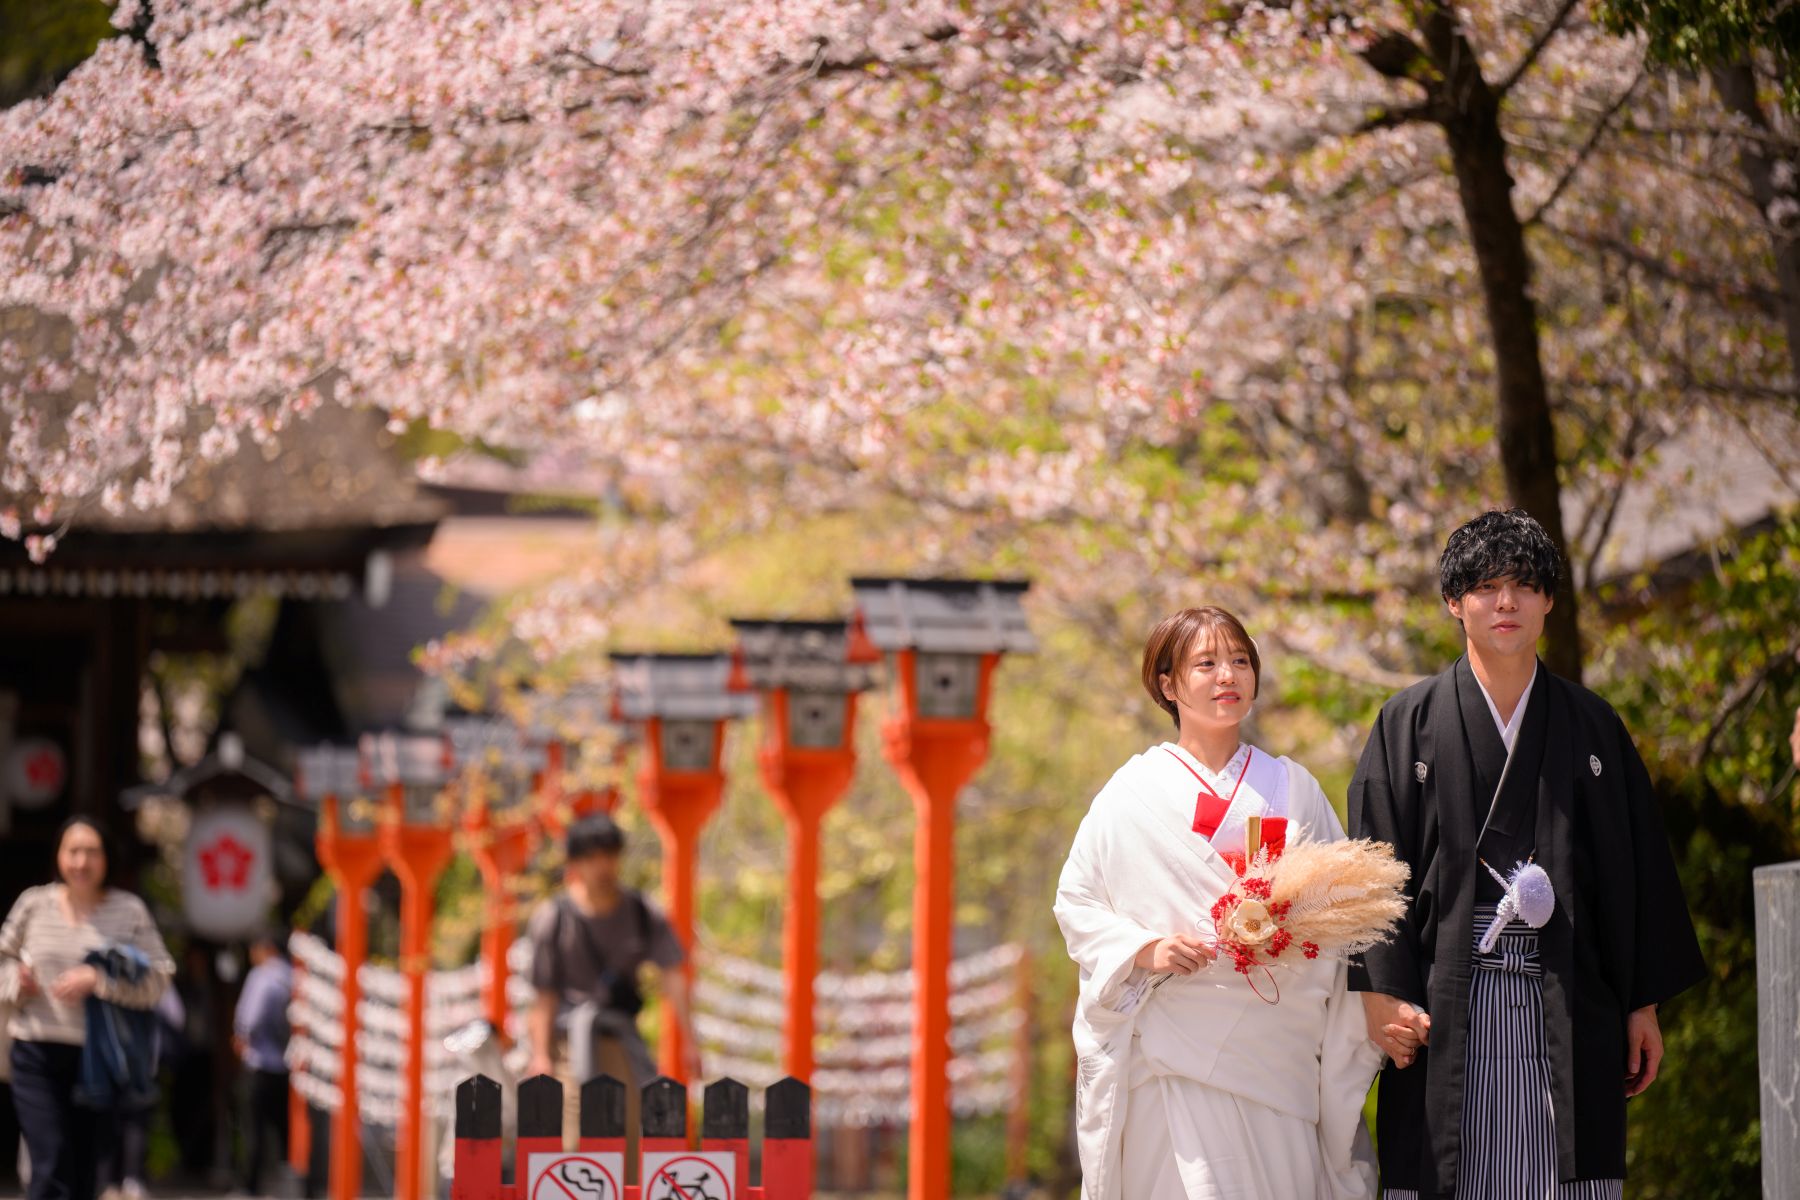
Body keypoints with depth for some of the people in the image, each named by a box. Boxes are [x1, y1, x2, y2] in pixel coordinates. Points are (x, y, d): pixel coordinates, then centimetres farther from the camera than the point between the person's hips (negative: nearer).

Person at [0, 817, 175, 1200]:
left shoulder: (129, 910, 0)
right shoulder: (33, 904, 3)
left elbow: (157, 979, -5)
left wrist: (98, 981, -18)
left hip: (99, 1060, 0)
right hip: (38, 1054, 0)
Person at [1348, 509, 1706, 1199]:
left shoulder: (1592, 727, 12)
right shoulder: (1410, 724, 6)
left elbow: (1636, 869, 11)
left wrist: (1644, 1004, 6)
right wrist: (1380, 992, -9)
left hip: (1567, 1009, 2)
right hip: (1448, 1006, -1)